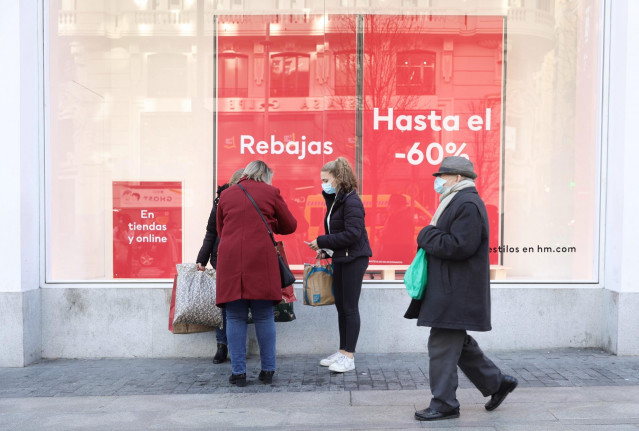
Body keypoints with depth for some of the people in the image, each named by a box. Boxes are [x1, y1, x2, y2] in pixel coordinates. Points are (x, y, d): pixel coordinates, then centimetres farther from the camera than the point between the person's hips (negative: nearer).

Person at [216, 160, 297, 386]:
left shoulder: (226, 194, 15)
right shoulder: (271, 192, 8)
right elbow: (290, 226, 14)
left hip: (230, 259, 2)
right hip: (261, 259, -1)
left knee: (235, 318, 6)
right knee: (264, 317, 6)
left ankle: (238, 372, 9)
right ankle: (268, 370, 13)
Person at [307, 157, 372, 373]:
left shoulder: (351, 201, -16)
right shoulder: (334, 200, 12)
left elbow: (352, 233, -24)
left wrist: (322, 242, -19)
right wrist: (324, 248, 4)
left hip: (354, 260, -9)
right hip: (340, 259, 9)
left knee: (350, 307, -3)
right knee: (340, 306, 13)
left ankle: (349, 357, 5)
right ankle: (342, 351, 23)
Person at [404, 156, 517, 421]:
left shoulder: (468, 205, -17)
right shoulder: (457, 201, 17)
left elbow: (457, 246, -26)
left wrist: (426, 235, -15)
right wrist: (430, 237, 7)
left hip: (456, 293, -11)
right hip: (450, 289, 11)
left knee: (442, 347, -3)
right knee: (458, 344, 19)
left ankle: (444, 404, 9)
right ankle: (497, 383, 32)